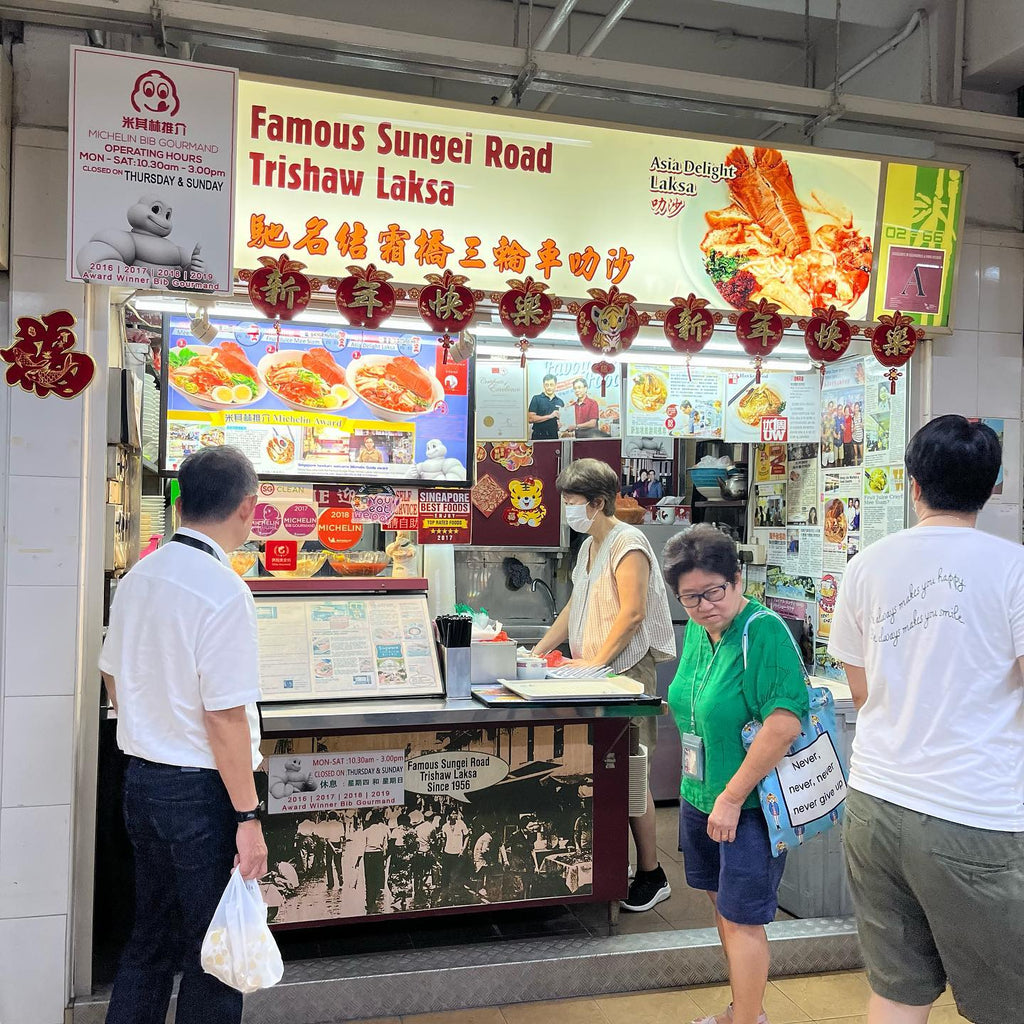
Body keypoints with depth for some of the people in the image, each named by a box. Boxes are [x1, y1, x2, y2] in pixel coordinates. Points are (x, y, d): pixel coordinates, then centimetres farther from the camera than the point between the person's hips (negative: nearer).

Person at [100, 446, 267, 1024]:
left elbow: (115, 679, 13)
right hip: (201, 791, -8)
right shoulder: (224, 592, -21)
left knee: (151, 937, 22)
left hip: (142, 780, 8)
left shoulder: (138, 578, 3)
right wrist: (249, 815, -15)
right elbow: (225, 717, -22)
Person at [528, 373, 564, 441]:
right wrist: (550, 416, -12)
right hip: (538, 437, -3)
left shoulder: (560, 402, 14)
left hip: (554, 437, 3)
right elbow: (531, 418, -8)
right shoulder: (536, 399, 3)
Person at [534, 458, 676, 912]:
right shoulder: (589, 546, 18)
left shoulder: (627, 544, -11)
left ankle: (652, 876, 6)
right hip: (595, 671, 9)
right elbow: (576, 607, 22)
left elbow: (632, 613, -19)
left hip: (627, 670, -9)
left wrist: (596, 661, -20)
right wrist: (539, 650, 15)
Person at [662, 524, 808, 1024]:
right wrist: (699, 786, 17)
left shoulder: (764, 631, -20)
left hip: (749, 803, -8)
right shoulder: (697, 630, 5)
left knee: (741, 918, 2)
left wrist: (732, 798, -23)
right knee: (723, 906, 20)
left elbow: (785, 723, -27)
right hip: (699, 796, 9)